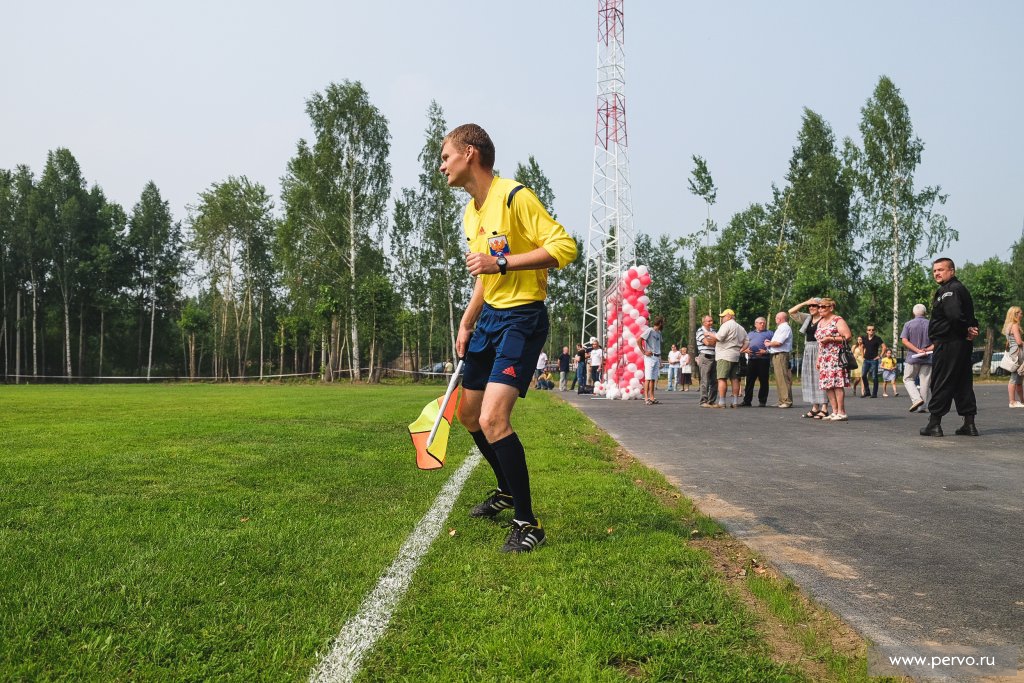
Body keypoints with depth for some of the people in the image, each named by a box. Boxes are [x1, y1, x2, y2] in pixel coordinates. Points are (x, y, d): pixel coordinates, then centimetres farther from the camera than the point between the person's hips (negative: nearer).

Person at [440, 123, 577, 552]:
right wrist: (466, 325, 18)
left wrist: (501, 262, -26)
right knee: (469, 414, 17)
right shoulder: (470, 214, 13)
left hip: (522, 319, -10)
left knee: (493, 420, -21)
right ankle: (507, 490, 39)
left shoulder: (514, 197, -15)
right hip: (489, 318, 10)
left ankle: (527, 523, -7)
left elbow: (565, 247, -22)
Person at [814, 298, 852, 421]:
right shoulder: (820, 322, 20)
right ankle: (835, 412, 6)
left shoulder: (838, 321, -4)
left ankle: (841, 413, -12)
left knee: (837, 384, -13)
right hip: (824, 358, 8)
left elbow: (848, 336, -12)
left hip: (836, 357, -8)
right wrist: (818, 359, 20)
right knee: (827, 385, 3)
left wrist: (831, 339, -16)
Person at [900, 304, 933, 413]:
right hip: (927, 358, 1)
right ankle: (922, 407, 5)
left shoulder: (908, 324, 0)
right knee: (924, 381, 5)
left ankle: (916, 399, -11)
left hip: (912, 357, -1)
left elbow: (904, 340, -10)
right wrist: (927, 350, -10)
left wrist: (917, 350, -14)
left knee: (908, 379, 10)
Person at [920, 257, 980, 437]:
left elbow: (954, 315, -29)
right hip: (963, 344, 10)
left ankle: (934, 423, -2)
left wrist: (966, 330, -15)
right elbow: (970, 315, 22)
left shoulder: (950, 290, -14)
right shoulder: (960, 288, 20)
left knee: (941, 383, -5)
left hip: (948, 345, -10)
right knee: (963, 384, 11)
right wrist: (971, 329, 3)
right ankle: (969, 424, 13)